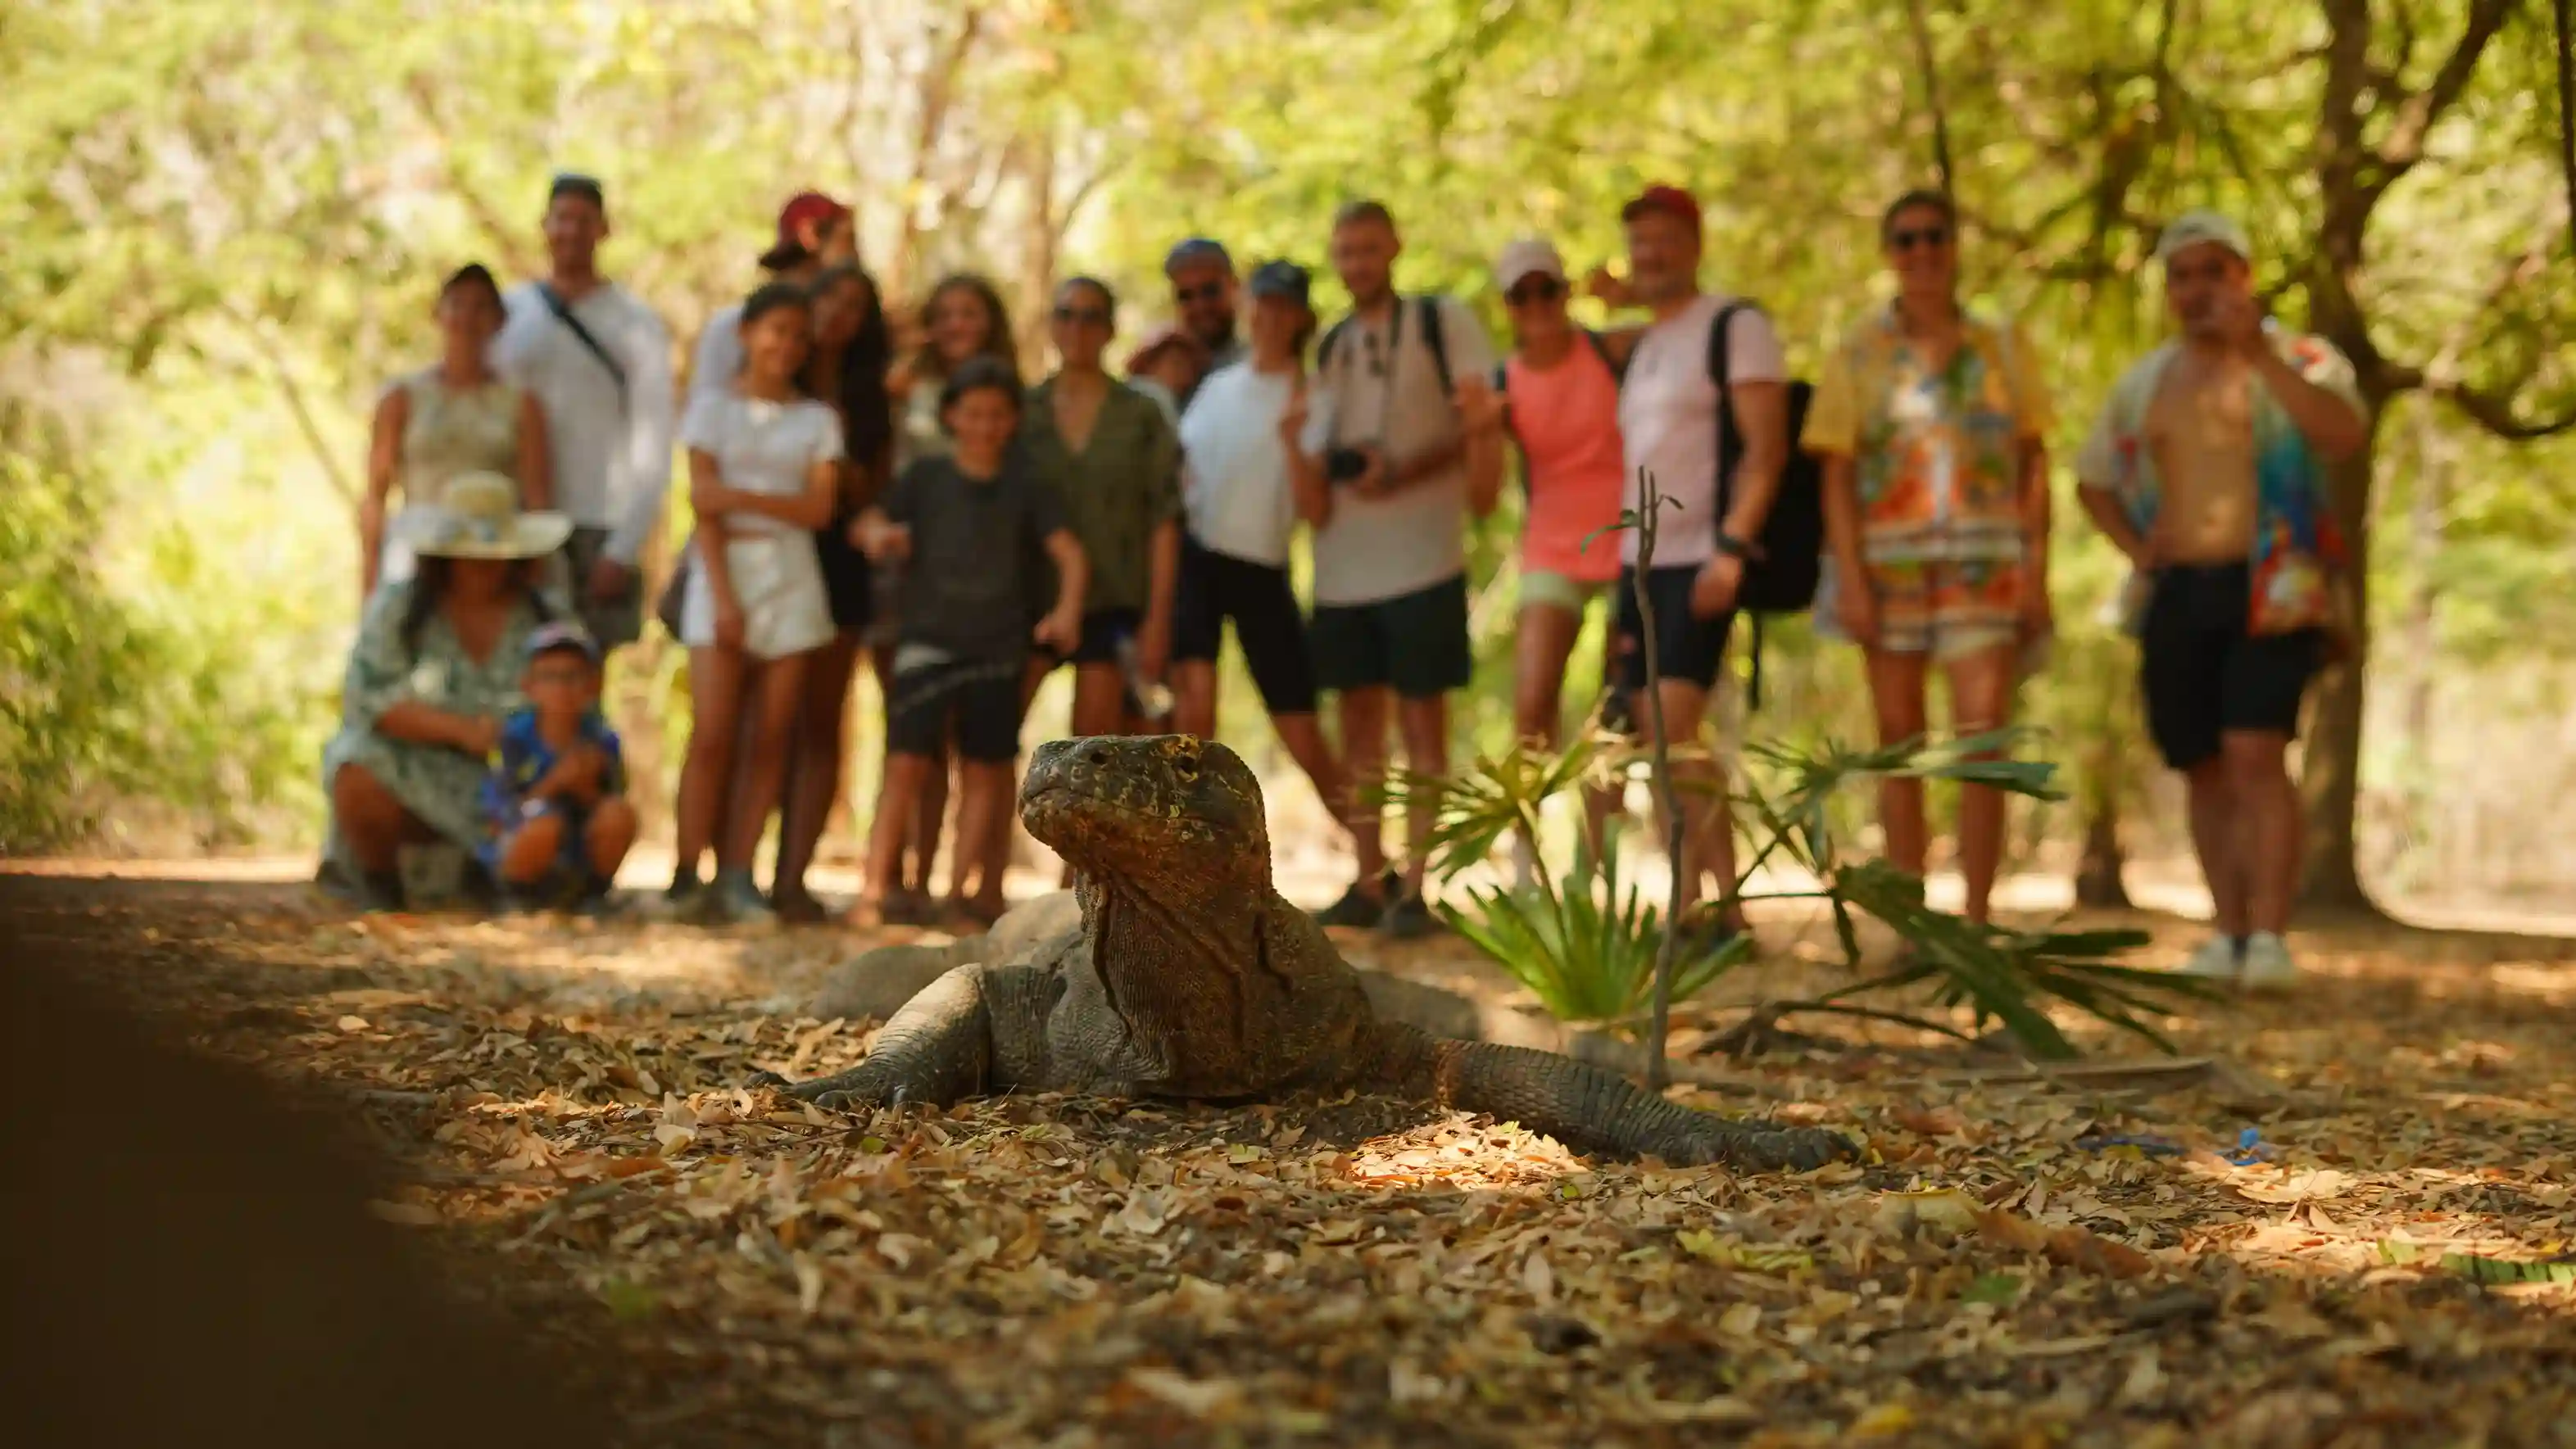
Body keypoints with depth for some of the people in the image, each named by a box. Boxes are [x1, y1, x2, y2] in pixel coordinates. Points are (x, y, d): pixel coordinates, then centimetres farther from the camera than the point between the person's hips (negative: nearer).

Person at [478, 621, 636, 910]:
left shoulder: (604, 742, -5)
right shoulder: (514, 737, -12)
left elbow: (613, 823, -3)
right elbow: (501, 818, -16)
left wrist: (586, 790, -23)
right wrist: (555, 782, -27)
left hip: (582, 863, 3)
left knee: (620, 811, -25)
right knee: (546, 822, -36)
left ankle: (595, 893, 0)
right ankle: (518, 900, -5)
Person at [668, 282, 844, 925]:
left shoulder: (816, 420, 11)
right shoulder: (713, 411, 6)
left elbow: (819, 507, -1)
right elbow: (704, 508, -2)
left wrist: (743, 497, -13)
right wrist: (723, 598, -11)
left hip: (790, 579, 2)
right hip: (723, 575, -2)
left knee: (771, 738, -1)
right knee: (712, 733, -10)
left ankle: (738, 876, 2)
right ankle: (689, 876, -8)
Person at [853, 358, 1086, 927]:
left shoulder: (1024, 487, 5)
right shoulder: (926, 476, 4)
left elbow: (1068, 552, -1)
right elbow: (870, 521, 3)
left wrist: (1067, 609, -19)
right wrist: (880, 534, -21)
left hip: (999, 646, 2)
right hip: (928, 640, -2)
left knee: (987, 769, 6)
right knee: (907, 763, -11)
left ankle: (972, 890, 14)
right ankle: (877, 889, -9)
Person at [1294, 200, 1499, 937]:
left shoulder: (1443, 322, -1)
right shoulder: (1330, 345, 15)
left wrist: (1403, 470, -17)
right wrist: (1307, 466, -4)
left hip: (1422, 554, -6)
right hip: (1343, 562, 6)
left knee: (1422, 720, -3)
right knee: (1358, 719, 8)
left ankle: (1414, 890, -1)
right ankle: (1368, 883, 15)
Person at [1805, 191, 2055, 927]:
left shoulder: (2002, 348, 10)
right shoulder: (1858, 355, 7)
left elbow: (2034, 466, 9)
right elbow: (1837, 476, 2)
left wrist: (2037, 575, 1)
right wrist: (1850, 580, -8)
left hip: (1983, 563, 0)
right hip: (1888, 562, 0)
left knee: (1982, 741, -10)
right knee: (1899, 742, 3)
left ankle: (1976, 922, -6)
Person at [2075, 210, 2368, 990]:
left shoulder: (2300, 361, 1)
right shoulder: (2143, 384, 14)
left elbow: (2347, 436, -20)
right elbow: (2093, 481, 27)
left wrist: (2260, 355, -27)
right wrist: (2135, 548, 8)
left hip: (2269, 592, -5)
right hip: (2177, 596, 5)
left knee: (2255, 756, -18)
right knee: (2204, 770, 5)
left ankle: (2269, 939, -20)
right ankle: (2229, 935, 11)